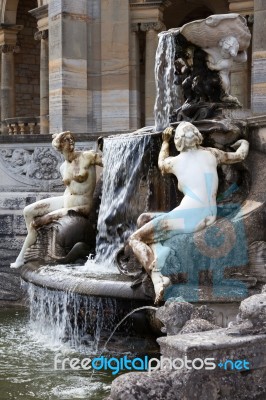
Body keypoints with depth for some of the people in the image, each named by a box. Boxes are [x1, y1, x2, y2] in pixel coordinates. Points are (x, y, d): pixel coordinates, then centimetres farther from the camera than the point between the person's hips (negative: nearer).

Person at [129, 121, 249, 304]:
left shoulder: (175, 161, 6)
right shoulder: (211, 154, 13)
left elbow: (161, 164, 32)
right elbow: (240, 155, 31)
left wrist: (165, 142, 47)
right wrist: (244, 143, 52)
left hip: (188, 217, -6)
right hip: (209, 218, 6)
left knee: (135, 239, 7)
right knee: (144, 219, 22)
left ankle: (158, 277, -18)